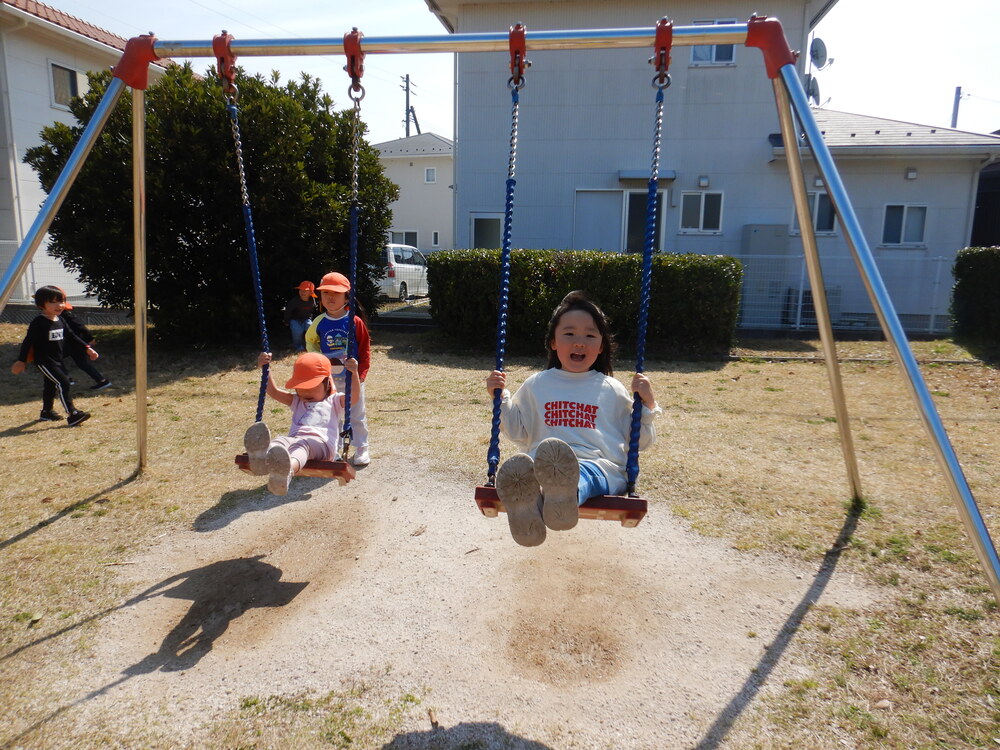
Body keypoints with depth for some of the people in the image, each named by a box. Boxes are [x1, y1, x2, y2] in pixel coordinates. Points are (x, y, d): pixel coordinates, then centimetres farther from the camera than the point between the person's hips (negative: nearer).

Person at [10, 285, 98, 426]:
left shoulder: (60, 321, 7)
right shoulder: (38, 323, -16)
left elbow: (71, 336, 16)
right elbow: (28, 342, -15)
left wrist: (87, 348, 12)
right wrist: (21, 361, -16)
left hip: (57, 360, 8)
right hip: (43, 361, -8)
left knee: (51, 385, 21)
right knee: (63, 383, -18)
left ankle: (47, 412, 39)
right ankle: (72, 414, -20)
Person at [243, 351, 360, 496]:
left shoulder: (335, 401, 28)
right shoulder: (297, 402, 41)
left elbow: (353, 397, 8)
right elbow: (273, 392, 31)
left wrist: (354, 373, -7)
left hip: (321, 442, -4)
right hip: (294, 439, 4)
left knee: (303, 445, -40)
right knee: (280, 440, -33)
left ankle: (287, 471, -74)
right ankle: (263, 458, -69)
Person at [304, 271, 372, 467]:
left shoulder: (355, 321, -10)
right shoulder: (319, 322, -2)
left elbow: (365, 350, -6)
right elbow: (310, 341, 15)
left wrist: (360, 374, -12)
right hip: (328, 379, 3)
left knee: (357, 415, 8)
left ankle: (362, 449, 22)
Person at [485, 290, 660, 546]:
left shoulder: (612, 390, 21)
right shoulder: (536, 385, 23)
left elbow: (638, 441, 22)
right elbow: (518, 433, 27)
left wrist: (646, 404, 7)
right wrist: (500, 398, 14)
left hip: (601, 468, -1)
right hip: (543, 466, 1)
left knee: (580, 473, -42)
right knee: (519, 470, -40)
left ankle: (563, 496, -76)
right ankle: (526, 511, -71)